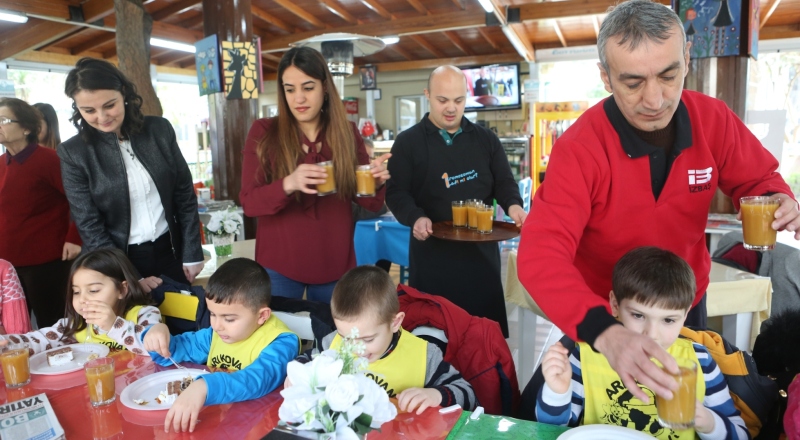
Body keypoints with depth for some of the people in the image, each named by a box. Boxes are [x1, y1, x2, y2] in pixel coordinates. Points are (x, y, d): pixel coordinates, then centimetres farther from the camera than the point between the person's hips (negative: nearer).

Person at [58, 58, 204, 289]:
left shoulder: (159, 130, -4)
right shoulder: (73, 152, -8)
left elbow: (185, 194, 1)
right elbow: (89, 225, -8)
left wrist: (192, 253, 0)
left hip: (171, 251, 2)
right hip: (122, 259, -2)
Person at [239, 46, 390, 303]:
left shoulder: (347, 133, 0)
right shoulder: (263, 132, -5)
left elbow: (371, 203, 2)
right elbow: (249, 202, -11)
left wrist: (376, 183, -20)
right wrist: (288, 185, -30)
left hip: (335, 265, 2)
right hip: (279, 266, -2)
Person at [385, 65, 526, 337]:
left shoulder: (485, 139, 9)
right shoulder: (407, 142, 1)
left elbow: (504, 182, 9)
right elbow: (396, 192, -4)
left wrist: (513, 205, -13)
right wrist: (415, 217, -24)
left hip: (481, 248, 3)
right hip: (432, 252, -2)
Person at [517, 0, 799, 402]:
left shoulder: (713, 119, -16)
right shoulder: (578, 148, -30)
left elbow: (757, 179, 1)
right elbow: (541, 256, -38)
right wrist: (603, 331, -54)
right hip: (602, 314, -3)